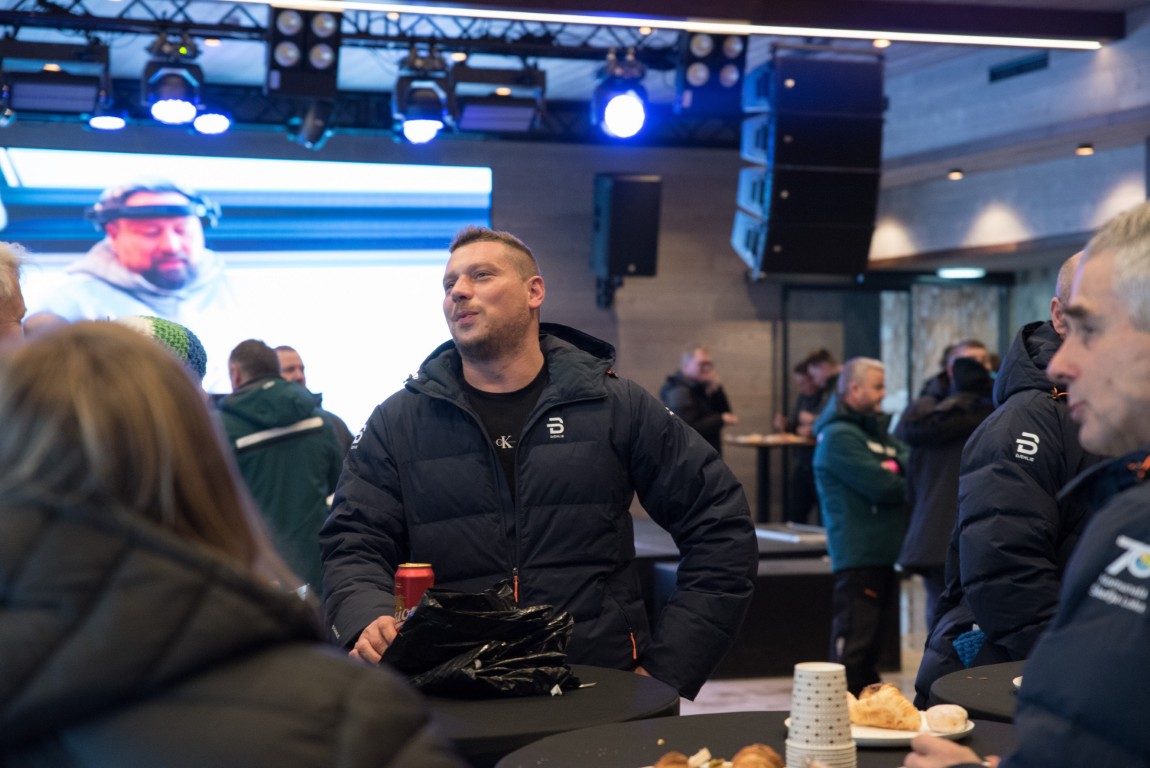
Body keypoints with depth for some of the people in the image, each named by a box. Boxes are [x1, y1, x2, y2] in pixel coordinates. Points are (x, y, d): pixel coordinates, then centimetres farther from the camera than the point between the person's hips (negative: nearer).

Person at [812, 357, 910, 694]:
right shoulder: (839, 435, -13)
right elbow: (884, 488, -19)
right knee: (853, 643, -8)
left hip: (882, 553, 9)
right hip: (858, 555, -9)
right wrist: (906, 480, -1)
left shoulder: (876, 429, 19)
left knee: (873, 639, 16)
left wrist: (897, 468, -11)